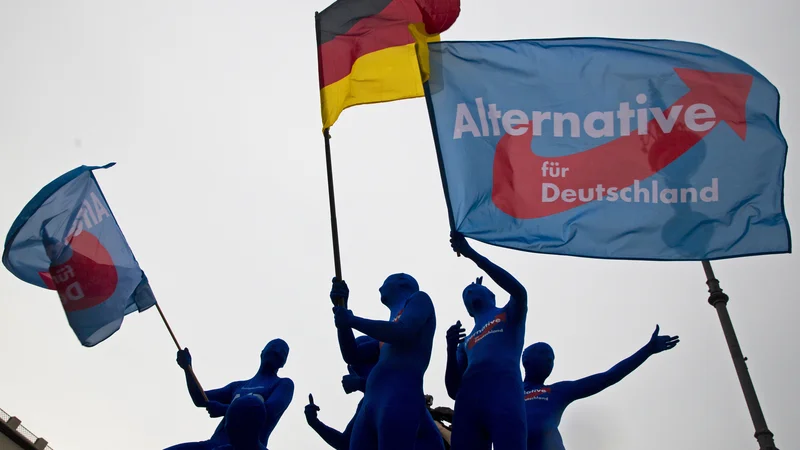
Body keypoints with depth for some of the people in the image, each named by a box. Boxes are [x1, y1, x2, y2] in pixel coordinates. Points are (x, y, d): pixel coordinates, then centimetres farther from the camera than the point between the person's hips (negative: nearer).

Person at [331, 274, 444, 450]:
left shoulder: (419, 299, 15)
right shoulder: (388, 329, 36)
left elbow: (403, 334, -5)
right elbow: (353, 356, 29)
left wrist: (352, 320, 3)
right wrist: (342, 309, 21)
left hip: (400, 399, -8)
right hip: (370, 406, 8)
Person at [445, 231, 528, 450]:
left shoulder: (509, 317, 26)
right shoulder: (466, 343, 36)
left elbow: (519, 291, 1)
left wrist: (472, 254, 2)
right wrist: (451, 348, 10)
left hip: (504, 394, -4)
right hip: (469, 401, 5)